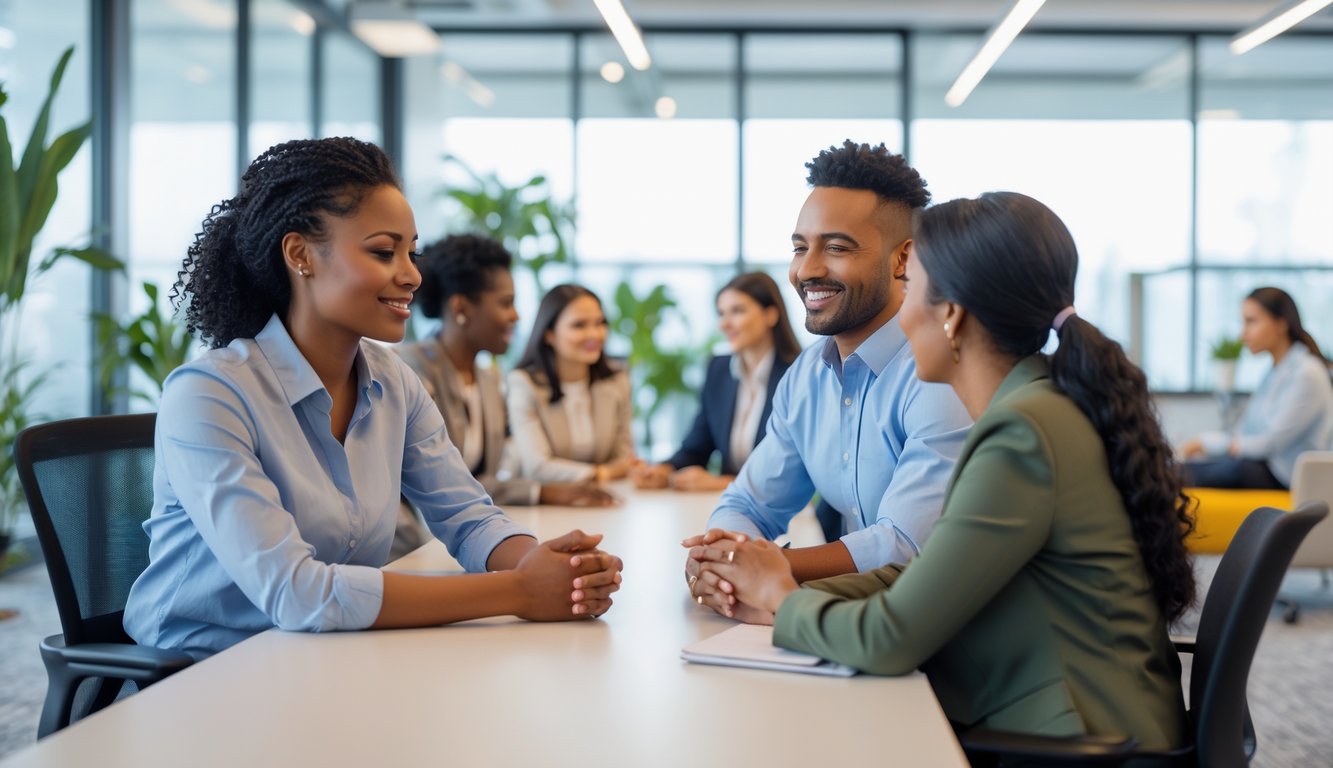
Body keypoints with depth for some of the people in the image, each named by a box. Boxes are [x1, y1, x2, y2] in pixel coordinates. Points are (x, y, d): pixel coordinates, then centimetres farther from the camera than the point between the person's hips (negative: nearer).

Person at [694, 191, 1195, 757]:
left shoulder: (1023, 436, -22)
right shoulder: (1037, 406, 8)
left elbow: (889, 641, -21)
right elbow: (922, 574, 9)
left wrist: (782, 599, -3)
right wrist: (790, 594, -2)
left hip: (1076, 744, -8)